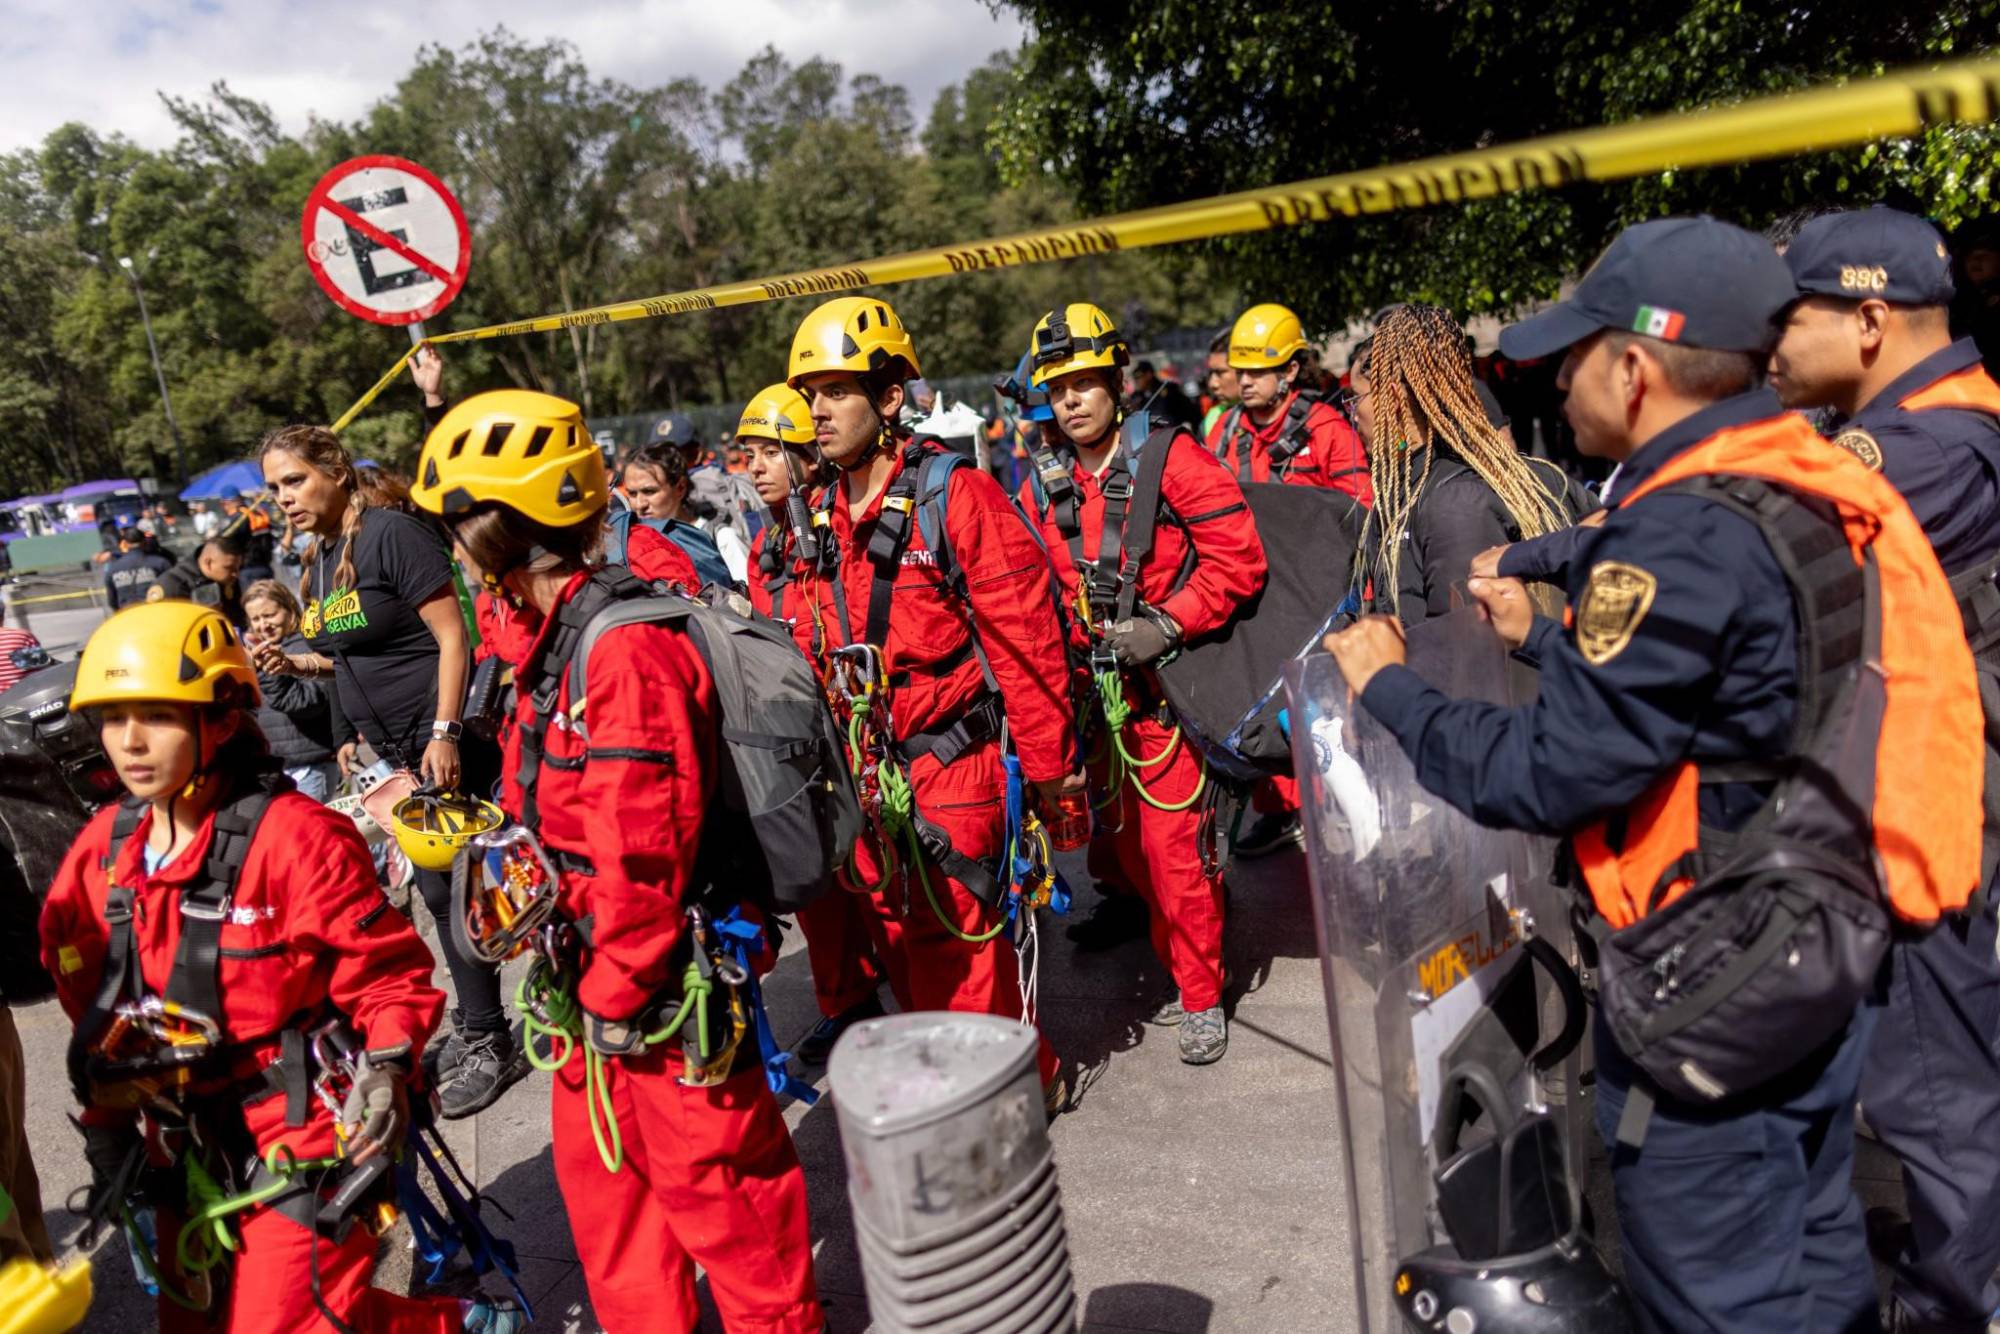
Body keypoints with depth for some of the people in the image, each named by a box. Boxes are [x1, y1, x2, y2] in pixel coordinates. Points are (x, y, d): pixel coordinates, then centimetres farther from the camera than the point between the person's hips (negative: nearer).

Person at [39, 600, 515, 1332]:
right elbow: (93, 1003, 10)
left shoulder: (294, 836, -22)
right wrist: (107, 1116, 7)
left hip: (303, 1136, -7)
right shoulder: (102, 850, -1)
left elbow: (388, 971, -15)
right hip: (189, 1146, 8)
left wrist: (387, 1065, -28)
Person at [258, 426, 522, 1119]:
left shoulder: (393, 532, -13)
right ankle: (474, 1024, 25)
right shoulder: (318, 559, 12)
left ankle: (489, 1043, 8)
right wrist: (293, 662, 5)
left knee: (444, 885, -5)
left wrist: (443, 735, -22)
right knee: (435, 885, 13)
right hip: (390, 747, 8)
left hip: (439, 741, -8)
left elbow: (451, 637, -17)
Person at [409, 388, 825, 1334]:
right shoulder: (557, 637, 7)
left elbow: (643, 854, -27)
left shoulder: (625, 651, -25)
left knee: (712, 1182, 7)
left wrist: (615, 991, -18)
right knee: (596, 1164, 23)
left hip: (667, 980, -10)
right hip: (605, 974, 10)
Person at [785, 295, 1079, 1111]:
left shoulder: (955, 497, -13)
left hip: (951, 756, -7)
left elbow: (1024, 634, -14)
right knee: (894, 928, 15)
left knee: (950, 931, -3)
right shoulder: (822, 518, 9)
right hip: (866, 763, 7)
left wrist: (1048, 758, -12)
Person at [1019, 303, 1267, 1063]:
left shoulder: (1170, 457, -8)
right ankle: (1185, 971, 33)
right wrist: (1078, 641, 3)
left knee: (1172, 845, -4)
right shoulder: (1044, 490, 8)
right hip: (1098, 689, 6)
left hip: (1169, 685, -6)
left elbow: (1239, 556, -13)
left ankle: (1201, 998, 15)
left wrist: (1168, 624, -19)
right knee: (1125, 845, 13)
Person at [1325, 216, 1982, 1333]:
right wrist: (1544, 637, 17)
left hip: (1716, 1002, -9)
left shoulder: (1685, 537, -25)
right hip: (1832, 961, 9)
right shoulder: (1821, 490, 4)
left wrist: (1387, 687, -11)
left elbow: (1548, 777, -23)